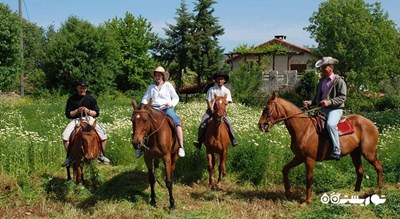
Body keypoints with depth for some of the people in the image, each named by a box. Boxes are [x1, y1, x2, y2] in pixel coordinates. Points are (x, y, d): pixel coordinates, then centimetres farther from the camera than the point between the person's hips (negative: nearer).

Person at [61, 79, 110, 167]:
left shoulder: (91, 99, 6)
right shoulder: (72, 99, 3)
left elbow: (96, 113, 4)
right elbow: (68, 114, 1)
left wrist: (88, 111, -15)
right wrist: (77, 111, -15)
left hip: (89, 119, 1)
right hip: (76, 120, -1)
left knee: (103, 134, -16)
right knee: (65, 136, -23)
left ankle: (101, 155, 4)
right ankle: (69, 157, -4)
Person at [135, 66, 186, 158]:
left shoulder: (168, 85, 7)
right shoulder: (151, 87, 15)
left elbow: (176, 98, 6)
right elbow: (145, 98, 19)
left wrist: (171, 104, -14)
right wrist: (144, 105, -3)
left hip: (167, 108, -2)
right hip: (154, 109, 3)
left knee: (178, 123, -28)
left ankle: (181, 147, -28)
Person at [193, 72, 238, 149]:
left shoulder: (226, 91, 4)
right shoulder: (211, 90, 1)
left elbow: (227, 102, 0)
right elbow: (208, 101, -2)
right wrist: (212, 110, -13)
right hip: (211, 109, 0)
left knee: (228, 123, -21)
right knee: (203, 124, -18)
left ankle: (233, 140, -12)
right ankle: (199, 141, -16)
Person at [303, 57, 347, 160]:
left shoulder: (339, 81, -6)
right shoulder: (321, 81, 17)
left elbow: (342, 97, -13)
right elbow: (318, 96, 22)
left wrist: (329, 102, -26)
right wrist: (310, 102, 2)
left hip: (335, 109, -8)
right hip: (322, 109, 8)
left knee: (330, 124, -35)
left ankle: (336, 151, -30)